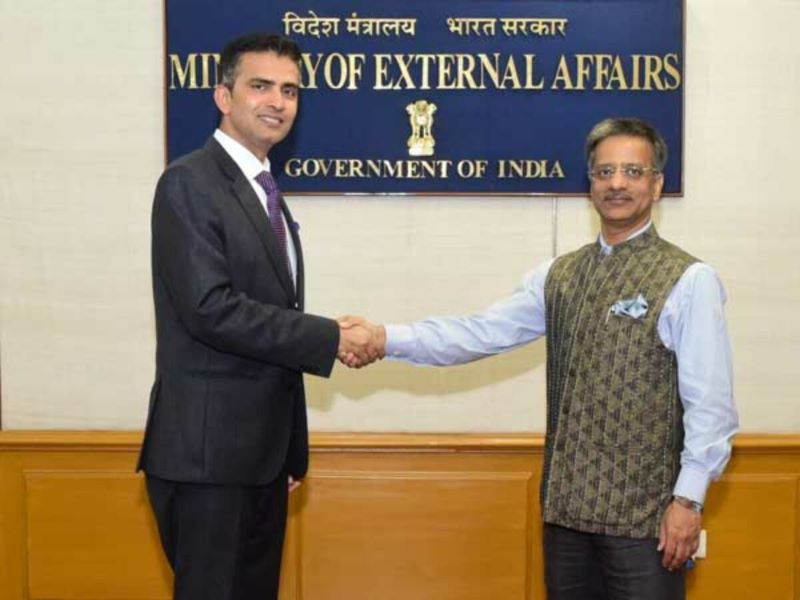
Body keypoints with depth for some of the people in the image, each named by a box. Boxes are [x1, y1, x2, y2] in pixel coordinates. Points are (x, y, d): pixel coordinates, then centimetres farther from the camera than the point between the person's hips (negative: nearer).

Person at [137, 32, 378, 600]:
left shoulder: (268, 195, 15)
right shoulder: (190, 182, -11)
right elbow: (211, 309, -22)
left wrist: (291, 451, 16)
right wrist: (331, 337, -16)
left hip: (261, 450, 8)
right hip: (207, 451, -8)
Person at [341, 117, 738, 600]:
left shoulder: (688, 281, -8)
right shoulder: (559, 275, 8)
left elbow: (710, 402, -10)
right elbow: (482, 332, -1)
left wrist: (689, 498, -13)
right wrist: (387, 338, -12)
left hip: (643, 511, -5)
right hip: (567, 505, 5)